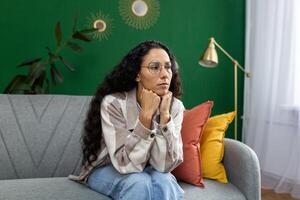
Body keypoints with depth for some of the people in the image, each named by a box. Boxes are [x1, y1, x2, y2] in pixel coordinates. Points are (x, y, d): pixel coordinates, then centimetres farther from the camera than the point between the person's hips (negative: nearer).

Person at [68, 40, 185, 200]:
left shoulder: (175, 106, -14)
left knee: (164, 182, -29)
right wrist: (146, 113, -35)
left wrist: (164, 114, -29)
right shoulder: (113, 103, -24)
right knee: (139, 184, -32)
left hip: (147, 171, 3)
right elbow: (127, 164, -29)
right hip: (106, 170, -2)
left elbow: (165, 165, -21)